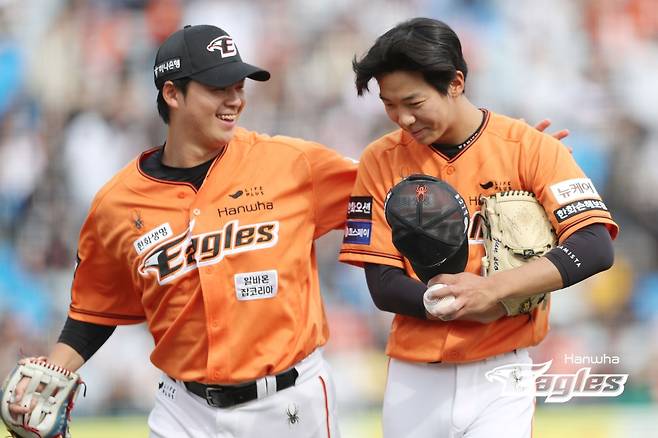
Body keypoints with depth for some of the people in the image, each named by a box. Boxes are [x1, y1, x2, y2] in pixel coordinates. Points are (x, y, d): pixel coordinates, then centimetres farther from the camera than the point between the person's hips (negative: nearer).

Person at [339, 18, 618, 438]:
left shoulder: (531, 148, -5)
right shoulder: (382, 161, 0)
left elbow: (595, 248, -15)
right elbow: (384, 286, -4)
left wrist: (492, 288, -26)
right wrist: (485, 308, -18)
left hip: (499, 375, -2)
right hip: (414, 377, 2)